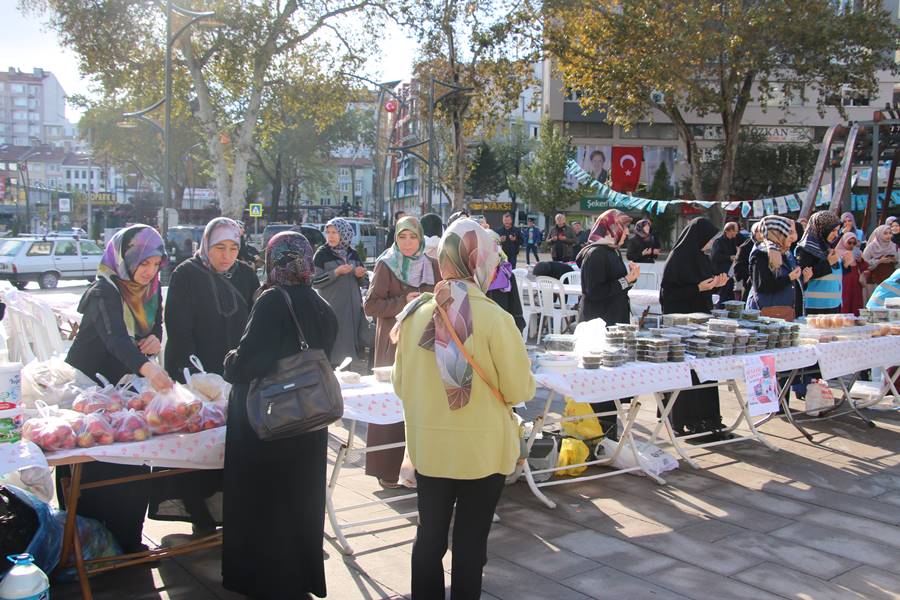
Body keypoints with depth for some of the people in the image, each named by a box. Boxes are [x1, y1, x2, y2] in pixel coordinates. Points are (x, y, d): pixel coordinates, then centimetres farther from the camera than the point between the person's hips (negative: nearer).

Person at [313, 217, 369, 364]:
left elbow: (364, 282, 16)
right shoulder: (321, 254, -2)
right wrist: (336, 272, -18)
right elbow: (314, 282, -9)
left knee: (351, 346, 6)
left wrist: (361, 275, -6)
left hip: (353, 308, 4)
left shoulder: (353, 254, 10)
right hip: (332, 309, -4)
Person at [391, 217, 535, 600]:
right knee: (470, 542, 12)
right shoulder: (494, 319, -18)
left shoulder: (415, 314, -8)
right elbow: (520, 390, -11)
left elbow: (401, 385, 2)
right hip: (482, 449, -3)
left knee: (429, 536, 17)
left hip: (429, 447, 3)